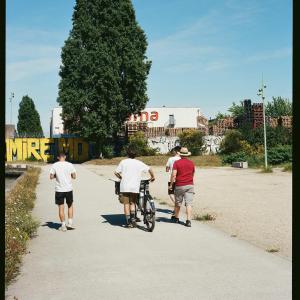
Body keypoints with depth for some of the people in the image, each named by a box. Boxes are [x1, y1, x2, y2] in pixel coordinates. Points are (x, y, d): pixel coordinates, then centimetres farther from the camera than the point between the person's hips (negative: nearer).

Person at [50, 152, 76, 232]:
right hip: (69, 189, 1)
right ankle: (70, 222, 13)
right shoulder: (70, 165, -2)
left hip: (59, 190, -1)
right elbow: (74, 176, -1)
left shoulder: (54, 165, -4)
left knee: (61, 207, 5)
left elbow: (51, 177, -5)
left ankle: (63, 226, 8)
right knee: (70, 205, 18)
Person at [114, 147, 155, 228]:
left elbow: (116, 172, 0)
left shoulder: (124, 162, 3)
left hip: (124, 187, -1)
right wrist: (152, 177, 23)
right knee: (132, 203, 16)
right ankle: (133, 218, 0)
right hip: (135, 187, 1)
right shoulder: (139, 163, 7)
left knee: (126, 204, 5)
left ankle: (128, 222, 3)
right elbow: (149, 170, 6)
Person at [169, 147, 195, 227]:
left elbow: (173, 175, -12)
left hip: (179, 186, -2)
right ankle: (188, 221, -13)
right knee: (189, 203, -3)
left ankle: (176, 218, 31)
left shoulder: (177, 163, -6)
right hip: (189, 185, 2)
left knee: (178, 203, 15)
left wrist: (171, 184, -2)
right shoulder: (191, 163, 6)